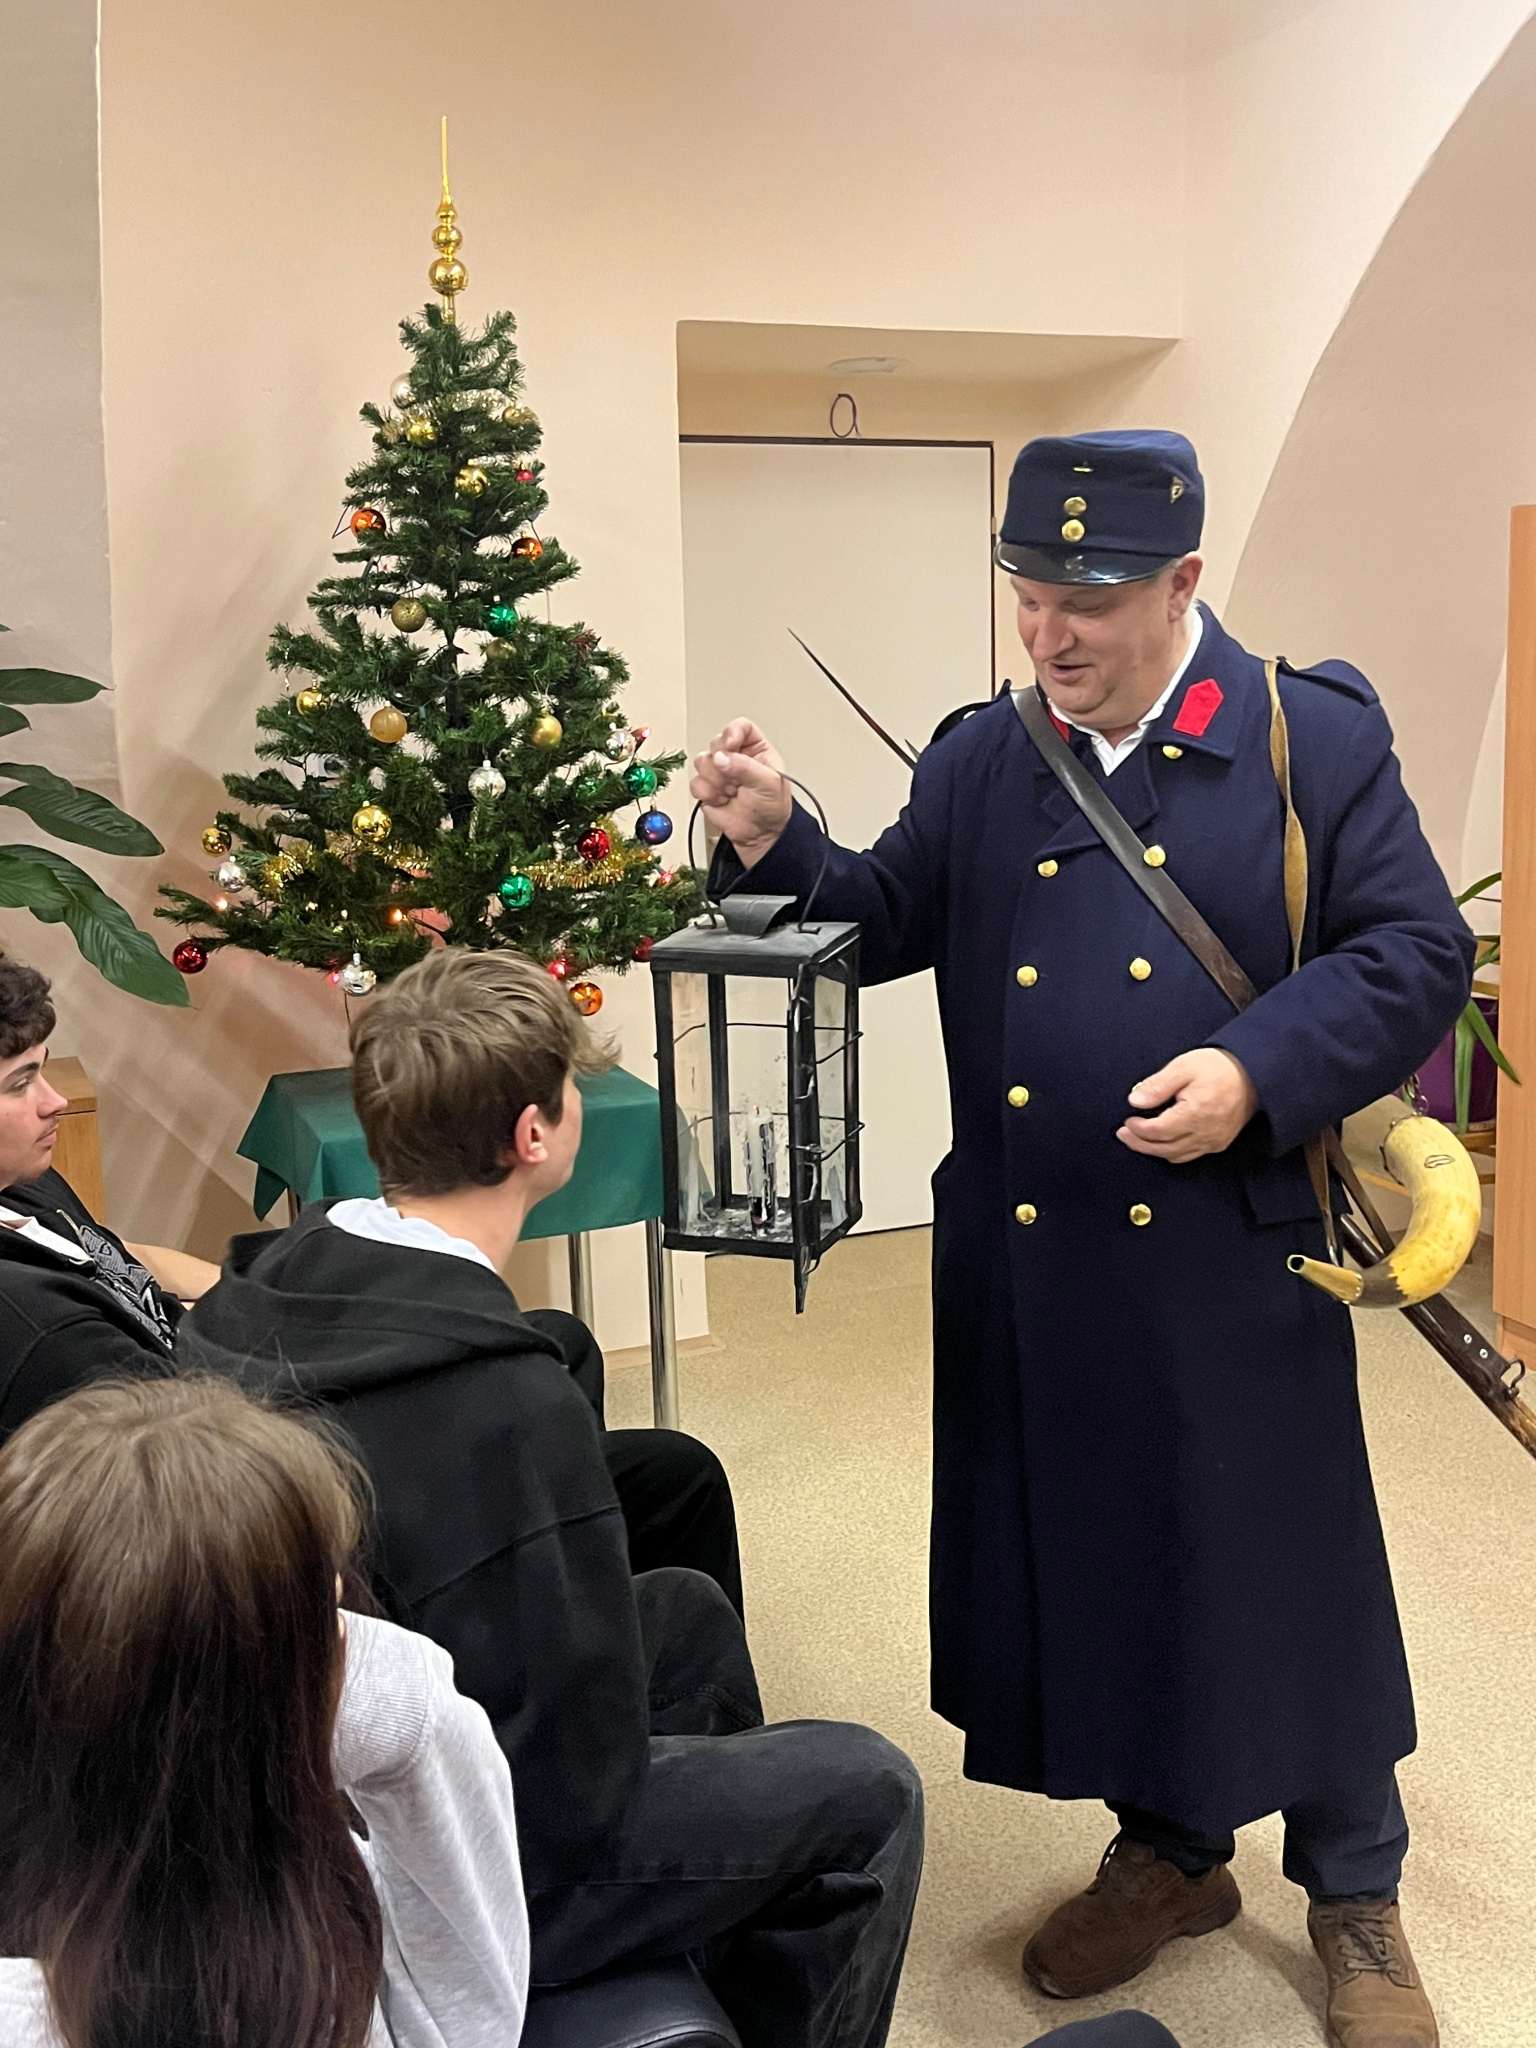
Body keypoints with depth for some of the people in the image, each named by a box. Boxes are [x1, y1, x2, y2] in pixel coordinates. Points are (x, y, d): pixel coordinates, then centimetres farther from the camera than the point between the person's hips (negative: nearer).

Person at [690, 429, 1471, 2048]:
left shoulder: (1314, 739, -4)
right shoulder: (977, 765, 7)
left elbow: (1416, 953, -6)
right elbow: (880, 928, 8)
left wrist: (1257, 1073, -20)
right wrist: (774, 846, -10)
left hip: (1234, 1250, -3)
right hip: (1032, 1262, 4)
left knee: (1284, 1563, 8)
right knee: (1085, 1553, 14)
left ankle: (1354, 1895, 31)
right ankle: (1168, 1849, 38)